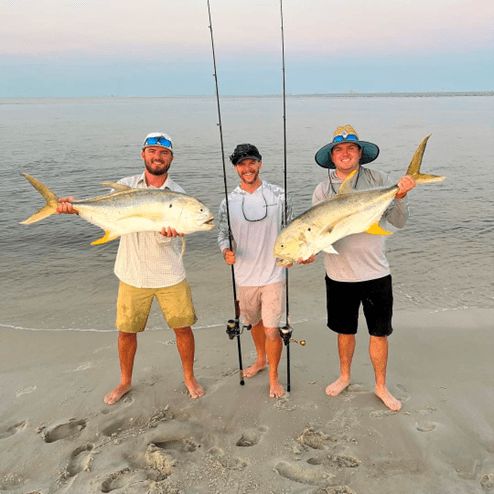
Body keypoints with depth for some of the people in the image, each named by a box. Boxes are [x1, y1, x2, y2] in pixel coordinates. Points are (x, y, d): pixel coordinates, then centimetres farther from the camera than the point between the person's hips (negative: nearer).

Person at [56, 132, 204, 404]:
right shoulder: (127, 185, 1)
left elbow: (164, 236, -16)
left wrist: (168, 230, -41)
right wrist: (75, 207, -30)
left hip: (170, 277, -1)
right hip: (132, 276, 1)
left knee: (182, 328, 6)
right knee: (126, 330, 12)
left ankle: (189, 377, 31)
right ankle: (125, 381, 37)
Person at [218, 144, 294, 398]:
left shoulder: (278, 195, -4)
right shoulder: (228, 202, -1)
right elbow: (223, 234, 5)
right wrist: (226, 251, -16)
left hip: (273, 275, -2)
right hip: (244, 277, 3)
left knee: (272, 330, -3)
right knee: (255, 323, 22)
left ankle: (274, 376, 23)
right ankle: (261, 359, 50)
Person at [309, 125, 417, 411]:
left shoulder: (379, 180, -5)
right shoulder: (323, 190, -1)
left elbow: (399, 222, -8)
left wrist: (400, 196, -25)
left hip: (376, 273, -1)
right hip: (339, 276, 1)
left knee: (379, 333, 11)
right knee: (345, 331, 19)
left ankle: (381, 386, 34)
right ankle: (345, 377, 43)